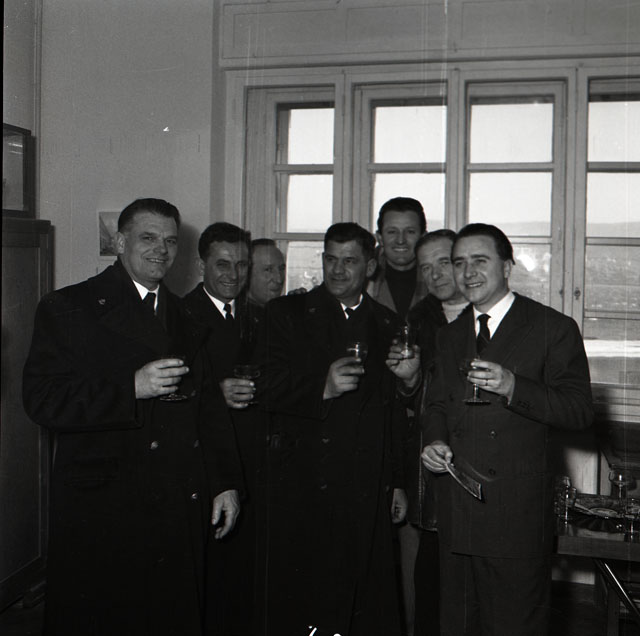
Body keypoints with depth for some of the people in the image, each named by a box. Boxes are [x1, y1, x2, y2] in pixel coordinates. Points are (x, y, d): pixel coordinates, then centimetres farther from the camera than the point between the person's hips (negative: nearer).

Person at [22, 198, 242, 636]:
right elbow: (42, 400, -13)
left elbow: (208, 404, 17)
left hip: (180, 513, 5)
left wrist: (226, 482, 9)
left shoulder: (184, 317, 15)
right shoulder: (68, 308, -2)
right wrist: (133, 387, -23)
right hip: (102, 515, -4)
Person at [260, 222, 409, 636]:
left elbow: (396, 414, 16)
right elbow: (268, 389, -4)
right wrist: (322, 387, -20)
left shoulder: (388, 325, 14)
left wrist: (398, 482, 13)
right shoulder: (287, 314, 5)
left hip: (368, 493, 3)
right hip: (305, 489, -2)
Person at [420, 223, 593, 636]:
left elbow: (580, 410, -11)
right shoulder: (450, 336, 15)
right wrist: (434, 441, 2)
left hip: (519, 511, -5)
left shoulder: (554, 329, -3)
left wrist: (513, 386, -24)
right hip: (456, 509, 5)